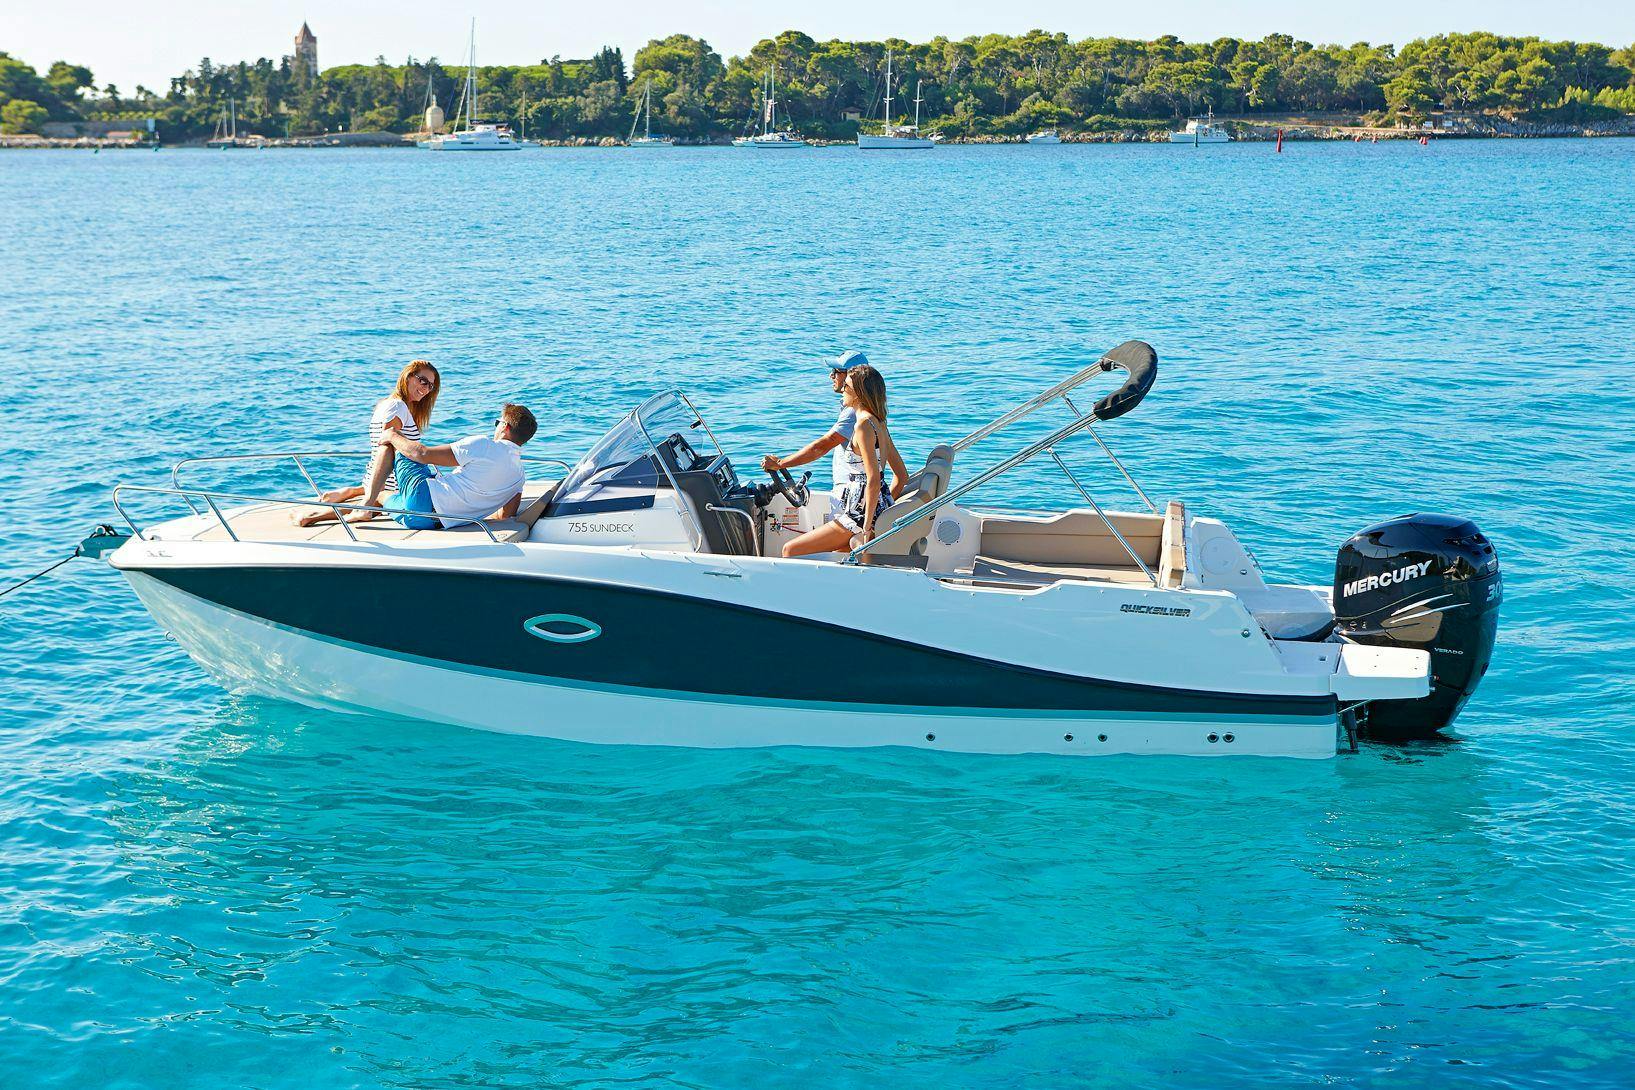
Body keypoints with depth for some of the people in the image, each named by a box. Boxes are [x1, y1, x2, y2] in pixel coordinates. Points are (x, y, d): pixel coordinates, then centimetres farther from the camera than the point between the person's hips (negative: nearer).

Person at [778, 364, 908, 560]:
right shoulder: (879, 423, 13)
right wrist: (884, 511, 17)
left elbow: (873, 481, -22)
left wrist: (867, 529, -20)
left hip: (860, 515, -10)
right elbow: (902, 476, 17)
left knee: (790, 550, -3)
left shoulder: (864, 425, -16)